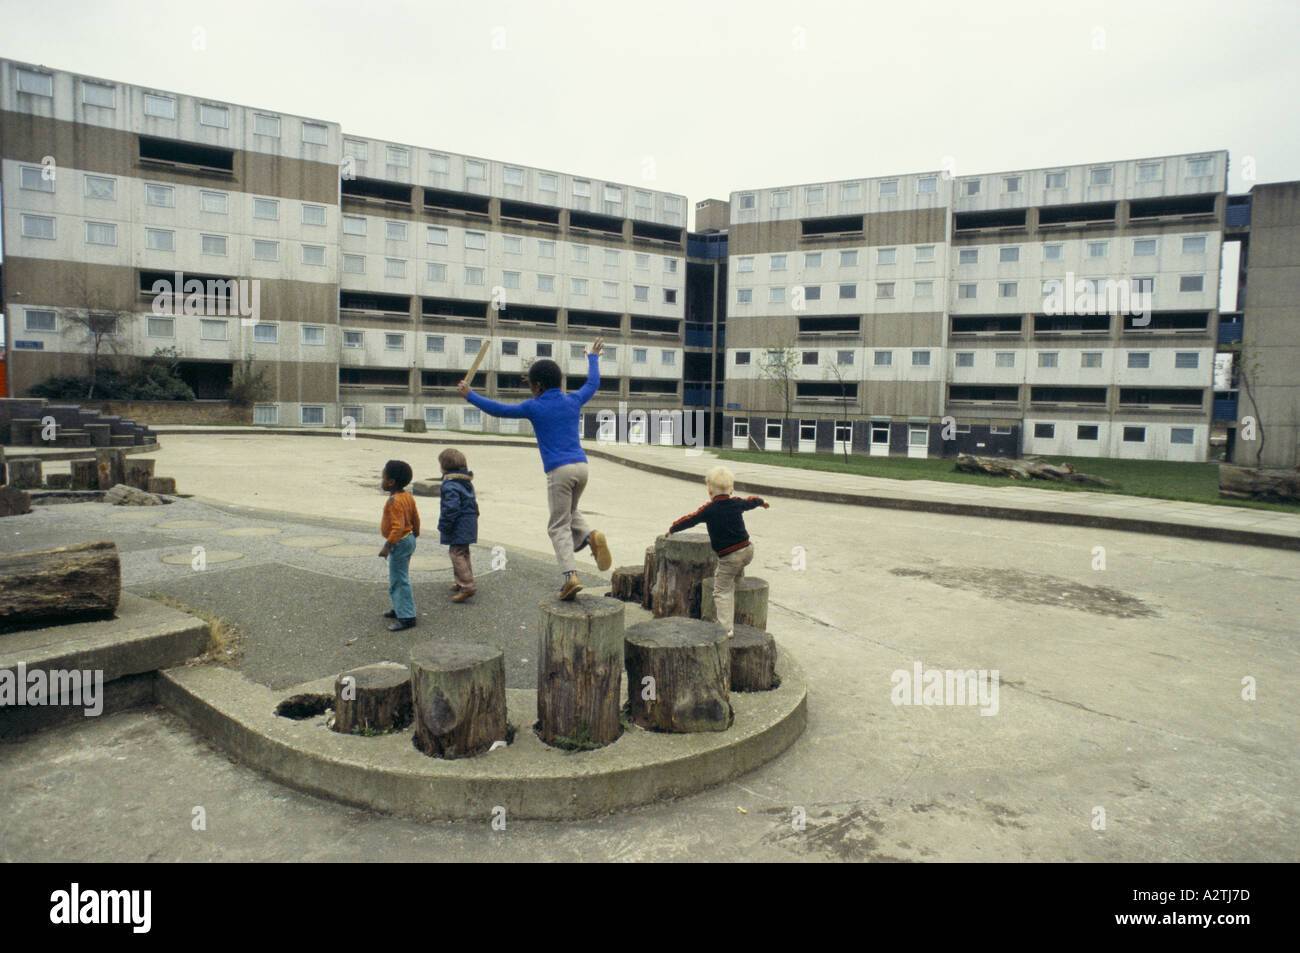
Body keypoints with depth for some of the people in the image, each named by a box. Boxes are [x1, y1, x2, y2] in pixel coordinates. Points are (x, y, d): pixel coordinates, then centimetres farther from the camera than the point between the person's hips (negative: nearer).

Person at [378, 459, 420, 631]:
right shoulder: (408, 497, 7)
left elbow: (398, 526, -29)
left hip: (400, 542, -11)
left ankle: (407, 617, -2)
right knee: (400, 578, 22)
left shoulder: (394, 501, -23)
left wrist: (387, 546, -28)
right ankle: (400, 608, 36)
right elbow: (415, 518, 16)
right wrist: (415, 534, 29)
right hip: (409, 539, 11)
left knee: (399, 580, -5)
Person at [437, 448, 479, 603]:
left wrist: (442, 527, -16)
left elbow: (451, 508, -23)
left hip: (458, 526, -10)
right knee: (463, 552, 20)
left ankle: (467, 585, -13)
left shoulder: (450, 485, -18)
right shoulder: (467, 481, 12)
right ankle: (462, 582, 32)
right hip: (470, 523, 10)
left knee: (456, 553, -7)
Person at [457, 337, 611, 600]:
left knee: (559, 527, 1)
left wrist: (469, 395, 17)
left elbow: (498, 409, 5)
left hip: (558, 470, -5)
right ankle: (590, 535, -2)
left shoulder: (534, 407, 0)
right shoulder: (573, 401, 11)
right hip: (581, 465, 5)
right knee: (571, 510, 28)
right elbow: (593, 383, 30)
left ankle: (571, 576, -12)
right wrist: (593, 357, 46)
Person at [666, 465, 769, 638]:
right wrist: (762, 502, 51)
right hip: (748, 551, 4)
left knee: (722, 591, 0)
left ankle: (727, 628, -7)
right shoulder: (737, 503, 7)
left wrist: (672, 529, 20)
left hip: (728, 558, -4)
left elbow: (689, 520, 3)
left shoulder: (708, 510, -6)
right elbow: (752, 501, 28)